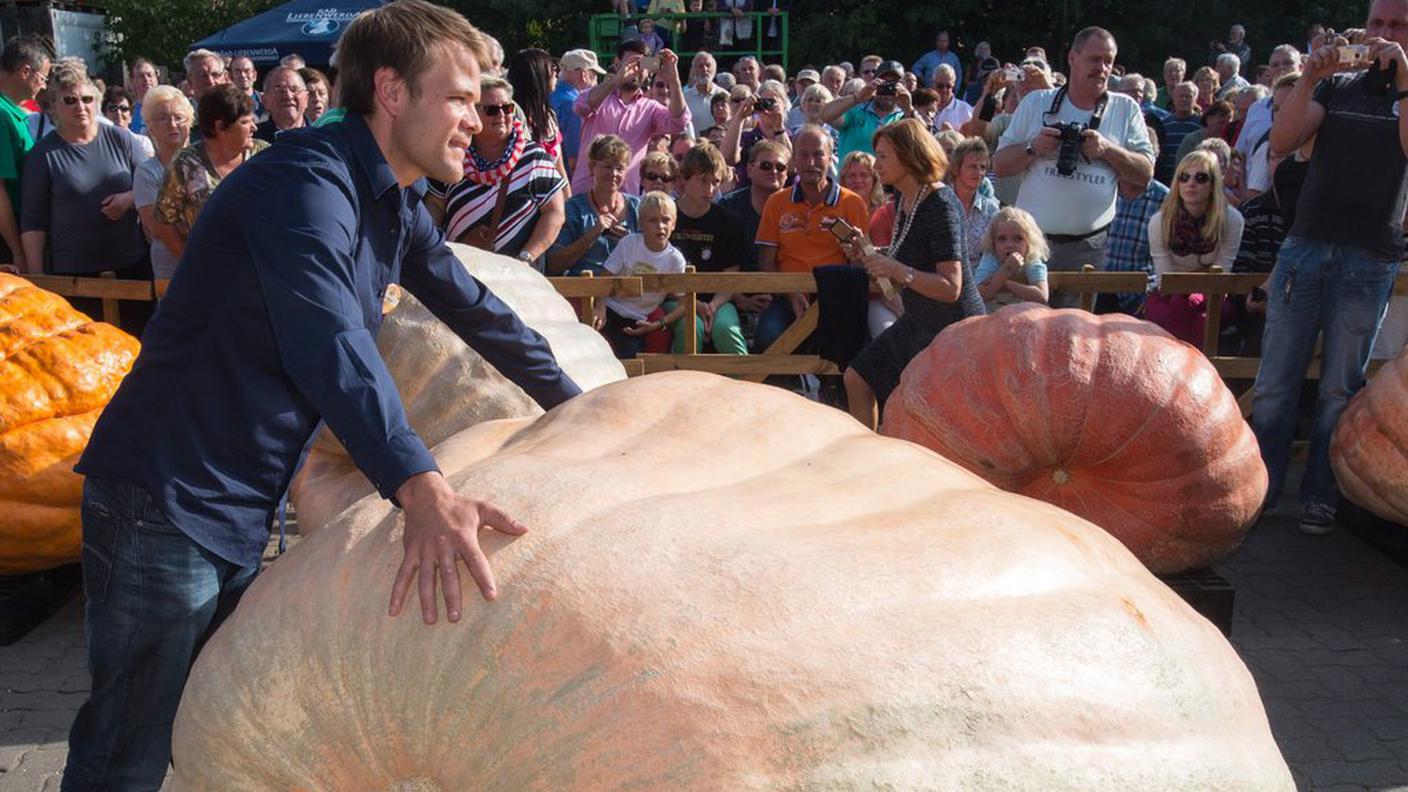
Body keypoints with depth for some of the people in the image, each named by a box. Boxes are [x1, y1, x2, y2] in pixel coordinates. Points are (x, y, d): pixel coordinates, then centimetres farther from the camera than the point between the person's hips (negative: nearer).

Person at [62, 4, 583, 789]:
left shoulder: (397, 206, 9)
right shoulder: (308, 181, -21)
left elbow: (475, 309, 19)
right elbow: (328, 341, -37)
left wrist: (574, 400, 22)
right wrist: (421, 490, -49)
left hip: (244, 512, 9)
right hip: (169, 497, -9)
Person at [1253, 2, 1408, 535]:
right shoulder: (1336, 86, 13)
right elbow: (1281, 142, -1)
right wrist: (1309, 78, -13)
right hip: (1304, 247, 2)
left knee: (1339, 390, 3)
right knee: (1274, 384, 1)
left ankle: (1320, 498, 12)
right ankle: (1257, 490, 8)